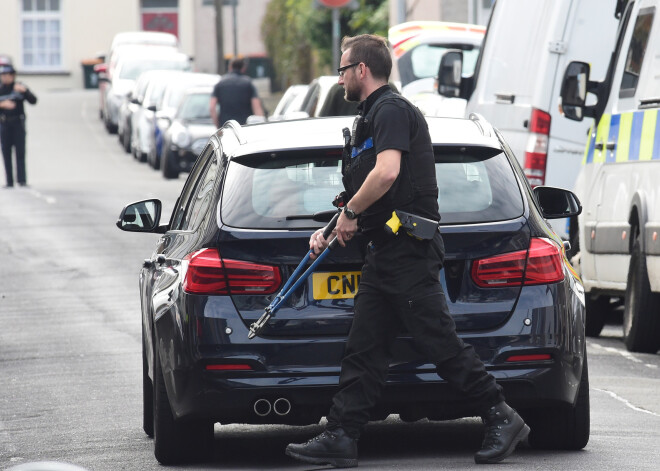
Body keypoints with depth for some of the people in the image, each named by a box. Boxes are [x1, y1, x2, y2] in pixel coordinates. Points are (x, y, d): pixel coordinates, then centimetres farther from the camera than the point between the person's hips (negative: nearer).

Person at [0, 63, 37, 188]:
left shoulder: (19, 87, 1)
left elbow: (33, 101, -7)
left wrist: (24, 91, -23)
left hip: (18, 124, -2)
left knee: (20, 152, -9)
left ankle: (22, 180, -13)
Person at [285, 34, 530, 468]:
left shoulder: (392, 110, -11)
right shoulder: (372, 117, 23)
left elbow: (387, 172, -26)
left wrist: (350, 212, -13)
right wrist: (331, 231, 20)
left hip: (410, 251, -11)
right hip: (384, 254, 11)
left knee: (441, 343, -10)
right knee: (364, 350, 7)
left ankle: (502, 419, -5)